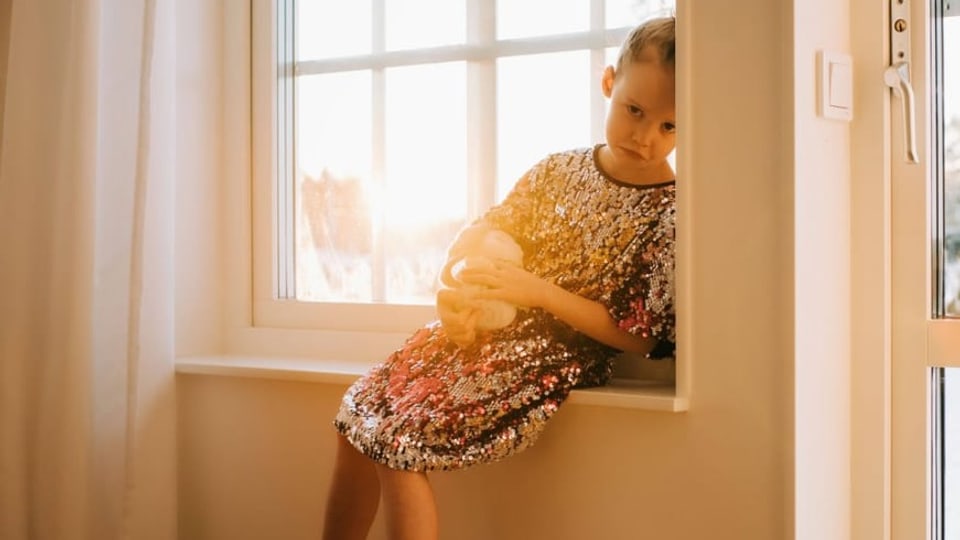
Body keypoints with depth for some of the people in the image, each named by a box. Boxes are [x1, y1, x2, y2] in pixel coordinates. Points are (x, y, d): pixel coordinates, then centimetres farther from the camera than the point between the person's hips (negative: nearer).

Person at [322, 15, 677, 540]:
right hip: (484, 327, 7)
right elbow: (482, 231, 11)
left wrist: (540, 291, -20)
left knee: (399, 440, -17)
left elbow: (640, 337, -14)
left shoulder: (669, 213, -13)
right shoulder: (560, 169, 3)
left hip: (555, 358, -7)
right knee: (360, 415, 3)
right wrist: (452, 289, -10)